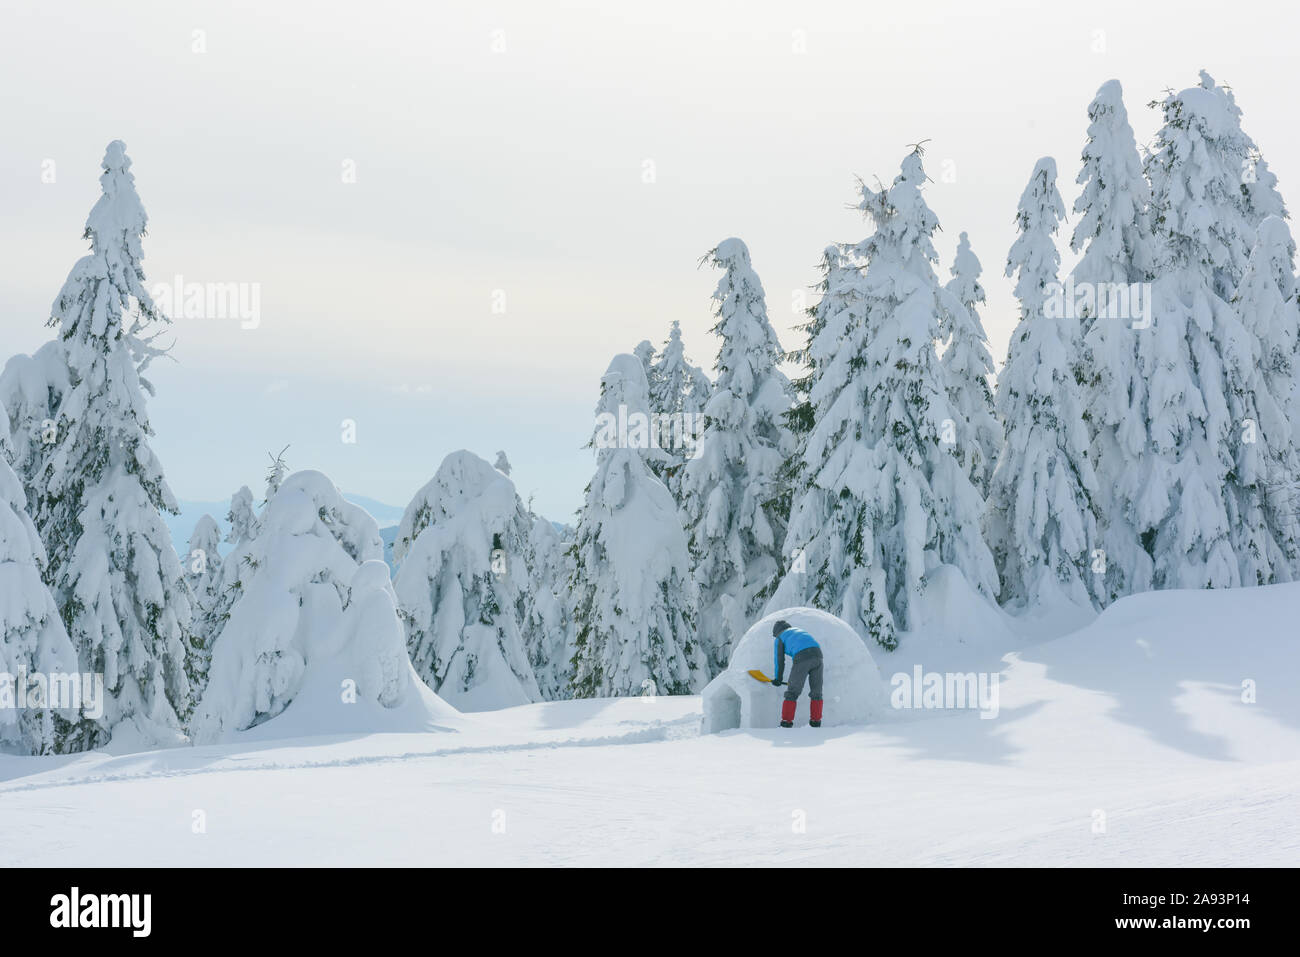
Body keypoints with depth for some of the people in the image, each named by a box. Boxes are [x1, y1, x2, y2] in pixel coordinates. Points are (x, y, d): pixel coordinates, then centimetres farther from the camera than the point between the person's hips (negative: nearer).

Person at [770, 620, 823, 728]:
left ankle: (786, 723, 5)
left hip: (801, 658, -4)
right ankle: (816, 722, 15)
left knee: (792, 693, 6)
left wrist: (778, 679, 34)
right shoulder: (800, 631, 36)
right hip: (817, 654, 4)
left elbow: (779, 660, 18)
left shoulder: (780, 638, 20)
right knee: (816, 692, 16)